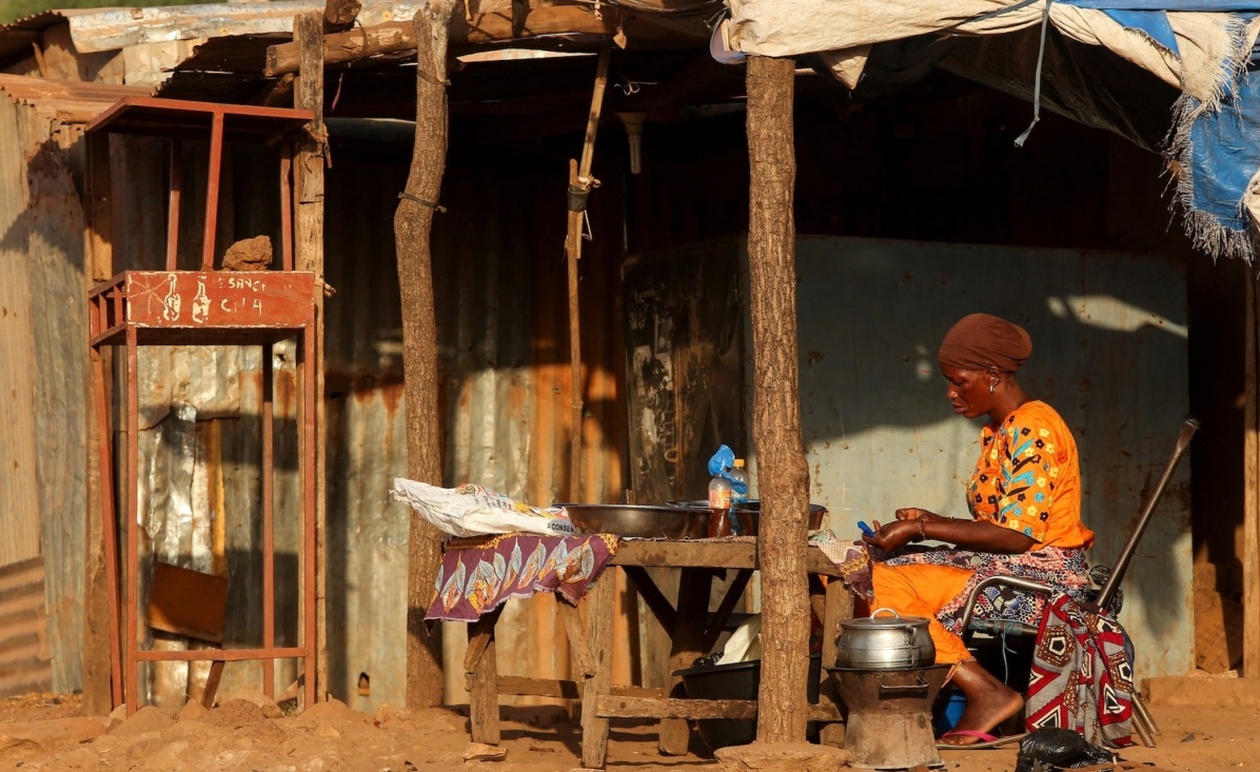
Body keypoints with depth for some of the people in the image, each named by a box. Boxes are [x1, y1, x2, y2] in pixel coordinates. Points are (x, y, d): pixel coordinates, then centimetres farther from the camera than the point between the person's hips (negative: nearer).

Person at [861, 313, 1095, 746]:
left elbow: (1018, 535, -20)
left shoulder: (1032, 430, -13)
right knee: (880, 572, -8)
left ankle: (987, 693, -15)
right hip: (1005, 566, 10)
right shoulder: (996, 432, 18)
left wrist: (922, 530, -17)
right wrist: (930, 522, 3)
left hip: (1044, 574, -10)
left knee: (893, 585, -20)